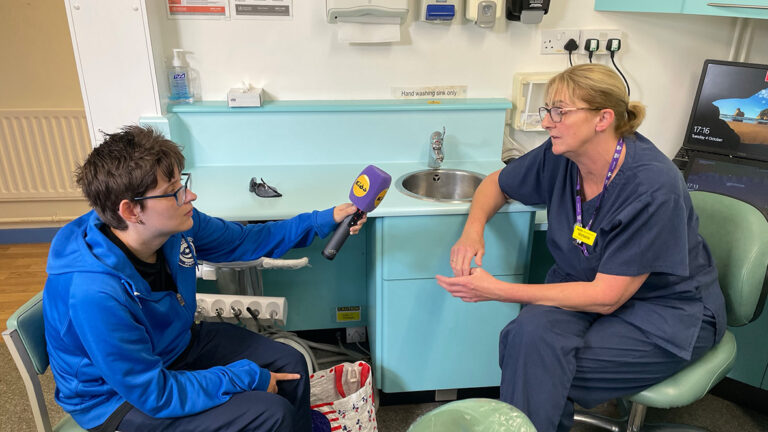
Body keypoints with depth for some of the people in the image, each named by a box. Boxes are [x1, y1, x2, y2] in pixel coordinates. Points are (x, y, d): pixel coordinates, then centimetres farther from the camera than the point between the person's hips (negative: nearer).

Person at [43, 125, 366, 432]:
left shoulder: (175, 223, -17)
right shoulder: (95, 294, -37)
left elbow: (243, 240, 0)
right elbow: (153, 393, -27)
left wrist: (325, 220, -4)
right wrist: (248, 377, -21)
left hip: (176, 343, 7)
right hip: (121, 396, -6)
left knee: (290, 364, 3)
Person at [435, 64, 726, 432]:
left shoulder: (652, 188, -27)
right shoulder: (559, 157, -10)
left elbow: (605, 298, -25)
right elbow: (496, 184, 9)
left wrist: (497, 290, -28)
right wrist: (473, 230, -12)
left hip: (667, 310, -5)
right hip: (586, 284, 5)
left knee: (540, 371, -27)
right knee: (530, 333, -28)